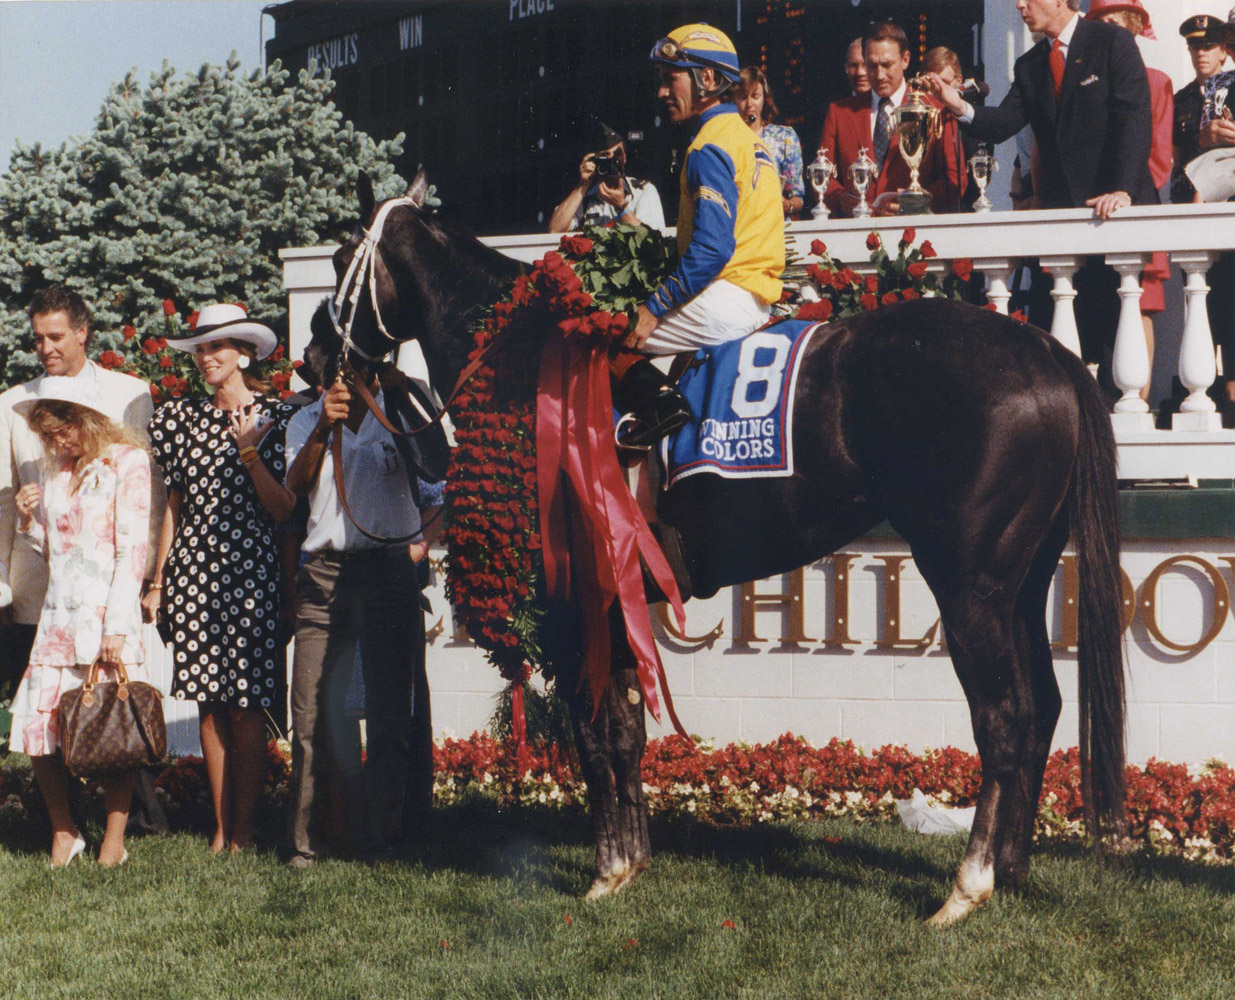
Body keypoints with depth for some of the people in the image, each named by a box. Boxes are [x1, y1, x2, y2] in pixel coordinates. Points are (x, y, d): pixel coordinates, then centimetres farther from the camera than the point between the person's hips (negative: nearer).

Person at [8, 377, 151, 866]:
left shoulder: (127, 461, -2)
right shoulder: (54, 471, 16)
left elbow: (132, 547, -8)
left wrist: (117, 624, -14)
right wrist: (29, 518, 3)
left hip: (108, 614, -5)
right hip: (58, 614, 5)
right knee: (38, 732, -1)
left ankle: (114, 842, 6)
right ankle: (64, 832, 15)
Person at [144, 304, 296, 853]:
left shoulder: (275, 417, -1)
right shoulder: (181, 416, 11)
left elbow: (284, 510, -5)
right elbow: (175, 504, 15)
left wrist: (250, 452, -16)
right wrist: (157, 581, 12)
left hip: (251, 572, -4)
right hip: (193, 574, 4)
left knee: (246, 708, -5)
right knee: (208, 704, 5)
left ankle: (243, 830, 5)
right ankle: (220, 828, 14)